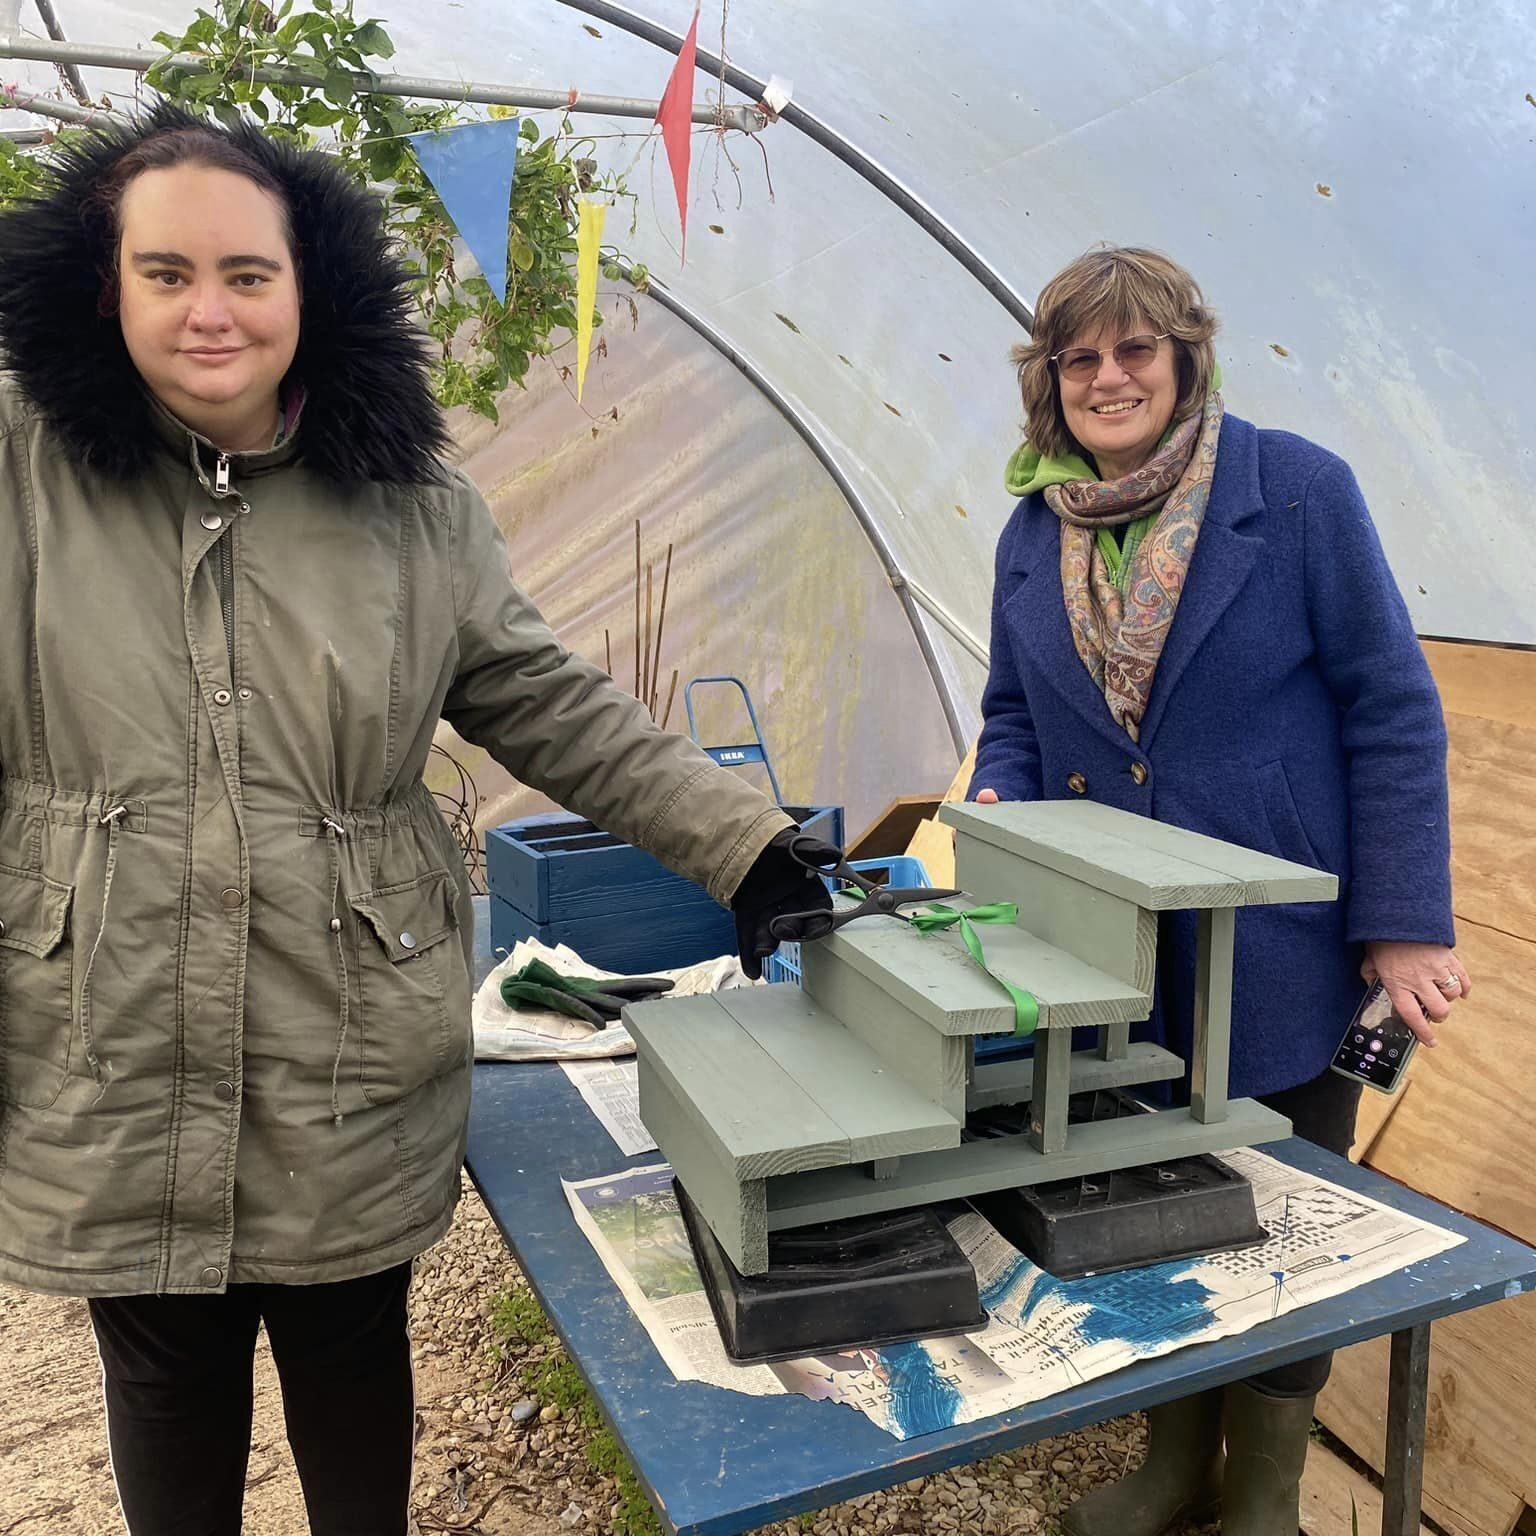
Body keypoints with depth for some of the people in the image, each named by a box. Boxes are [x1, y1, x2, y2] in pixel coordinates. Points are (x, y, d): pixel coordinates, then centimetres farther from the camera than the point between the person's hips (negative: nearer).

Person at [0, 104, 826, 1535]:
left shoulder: (409, 502, -1)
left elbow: (556, 709, 0)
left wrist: (744, 843, -7)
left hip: (355, 1083, 1)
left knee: (354, 1366, 20)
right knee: (167, 1388, 20)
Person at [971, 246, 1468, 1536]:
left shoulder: (1297, 488, -10)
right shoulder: (1033, 533, 4)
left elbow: (1393, 713, -10)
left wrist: (1405, 926, -13)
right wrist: (999, 800, -9)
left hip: (1279, 949, -3)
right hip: (1114, 964, 4)